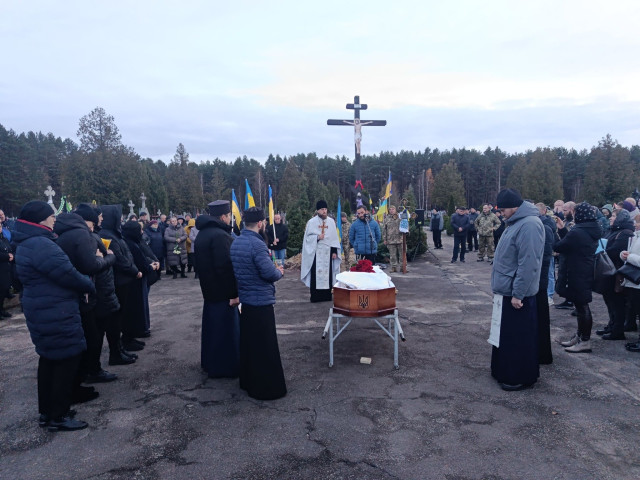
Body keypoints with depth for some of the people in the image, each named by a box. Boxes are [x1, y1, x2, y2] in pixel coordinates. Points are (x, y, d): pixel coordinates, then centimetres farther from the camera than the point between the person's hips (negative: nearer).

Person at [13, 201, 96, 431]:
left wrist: (82, 286, 7)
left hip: (43, 311, 11)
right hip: (56, 314, -11)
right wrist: (90, 286, -4)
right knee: (67, 360, 0)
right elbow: (69, 275, -22)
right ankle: (58, 417, 11)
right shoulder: (41, 245, -23)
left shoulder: (28, 244, 12)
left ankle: (47, 411, 31)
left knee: (49, 360, 19)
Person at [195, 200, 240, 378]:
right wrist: (234, 293, -22)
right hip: (223, 291, -10)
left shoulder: (202, 233, 11)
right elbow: (226, 266, -25)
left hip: (209, 288, 10)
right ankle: (224, 367, 10)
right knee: (226, 327, 1)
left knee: (212, 326, 19)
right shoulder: (220, 235, -21)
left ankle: (210, 362, 32)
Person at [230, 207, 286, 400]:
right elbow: (269, 273, -24)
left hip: (245, 298, 9)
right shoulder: (257, 244, -21)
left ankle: (248, 381, 32)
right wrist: (279, 271, -2)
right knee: (265, 346, 1)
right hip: (261, 300, -9)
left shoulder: (236, 242, 7)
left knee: (247, 342, 19)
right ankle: (266, 388, 10)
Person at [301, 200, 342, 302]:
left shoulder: (331, 221, 8)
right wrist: (317, 237, -17)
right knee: (316, 273, -5)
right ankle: (315, 295, 1)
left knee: (327, 272, 3)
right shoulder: (311, 222, 1)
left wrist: (334, 251, 3)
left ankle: (327, 295, 11)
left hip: (328, 252, 3)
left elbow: (334, 237, 9)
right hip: (315, 252, -3)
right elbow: (308, 237, 1)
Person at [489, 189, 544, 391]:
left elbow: (528, 264, -25)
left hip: (517, 295, -10)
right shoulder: (517, 222, 13)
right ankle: (505, 371, 30)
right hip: (506, 291, 10)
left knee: (519, 337, 3)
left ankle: (521, 377, 17)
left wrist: (517, 294, -22)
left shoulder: (529, 225, -20)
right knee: (505, 334, 18)